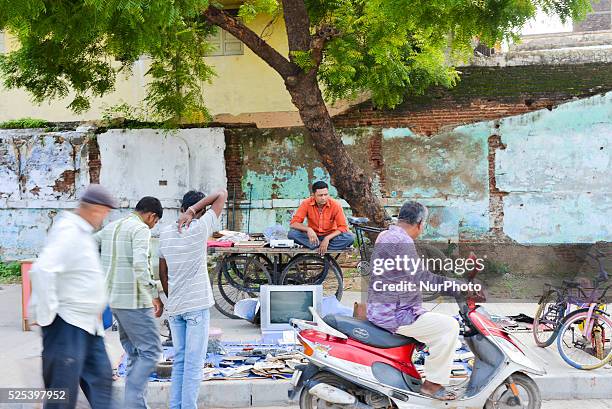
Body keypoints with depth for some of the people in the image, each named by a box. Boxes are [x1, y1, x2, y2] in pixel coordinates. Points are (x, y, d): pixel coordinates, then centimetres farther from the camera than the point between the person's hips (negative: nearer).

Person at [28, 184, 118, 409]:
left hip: (87, 323, 10)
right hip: (67, 324, -10)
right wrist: (47, 313, -24)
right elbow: (42, 270, -30)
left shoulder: (83, 231, 14)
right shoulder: (68, 232, -18)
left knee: (101, 378, 14)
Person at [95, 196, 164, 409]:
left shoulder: (110, 227, 15)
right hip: (133, 300, -9)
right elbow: (140, 264, -24)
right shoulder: (140, 229, -11)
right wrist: (154, 295, -22)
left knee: (135, 354, 16)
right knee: (151, 351, -5)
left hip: (114, 299, 9)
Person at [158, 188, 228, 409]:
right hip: (197, 306, -5)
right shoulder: (200, 228, -9)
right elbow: (222, 194, -6)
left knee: (179, 361, 13)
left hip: (174, 307, 5)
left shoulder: (165, 233, 6)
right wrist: (194, 210, -11)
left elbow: (162, 273, 11)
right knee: (194, 364, -3)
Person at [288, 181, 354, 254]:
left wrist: (327, 238, -28)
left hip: (330, 237, 0)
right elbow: (293, 223, -15)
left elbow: (343, 227, -14)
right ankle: (321, 247, -26)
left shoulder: (335, 205, -14)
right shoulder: (306, 204, -12)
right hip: (313, 237, 0)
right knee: (292, 233, -27)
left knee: (350, 237, -29)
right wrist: (308, 229, -35)